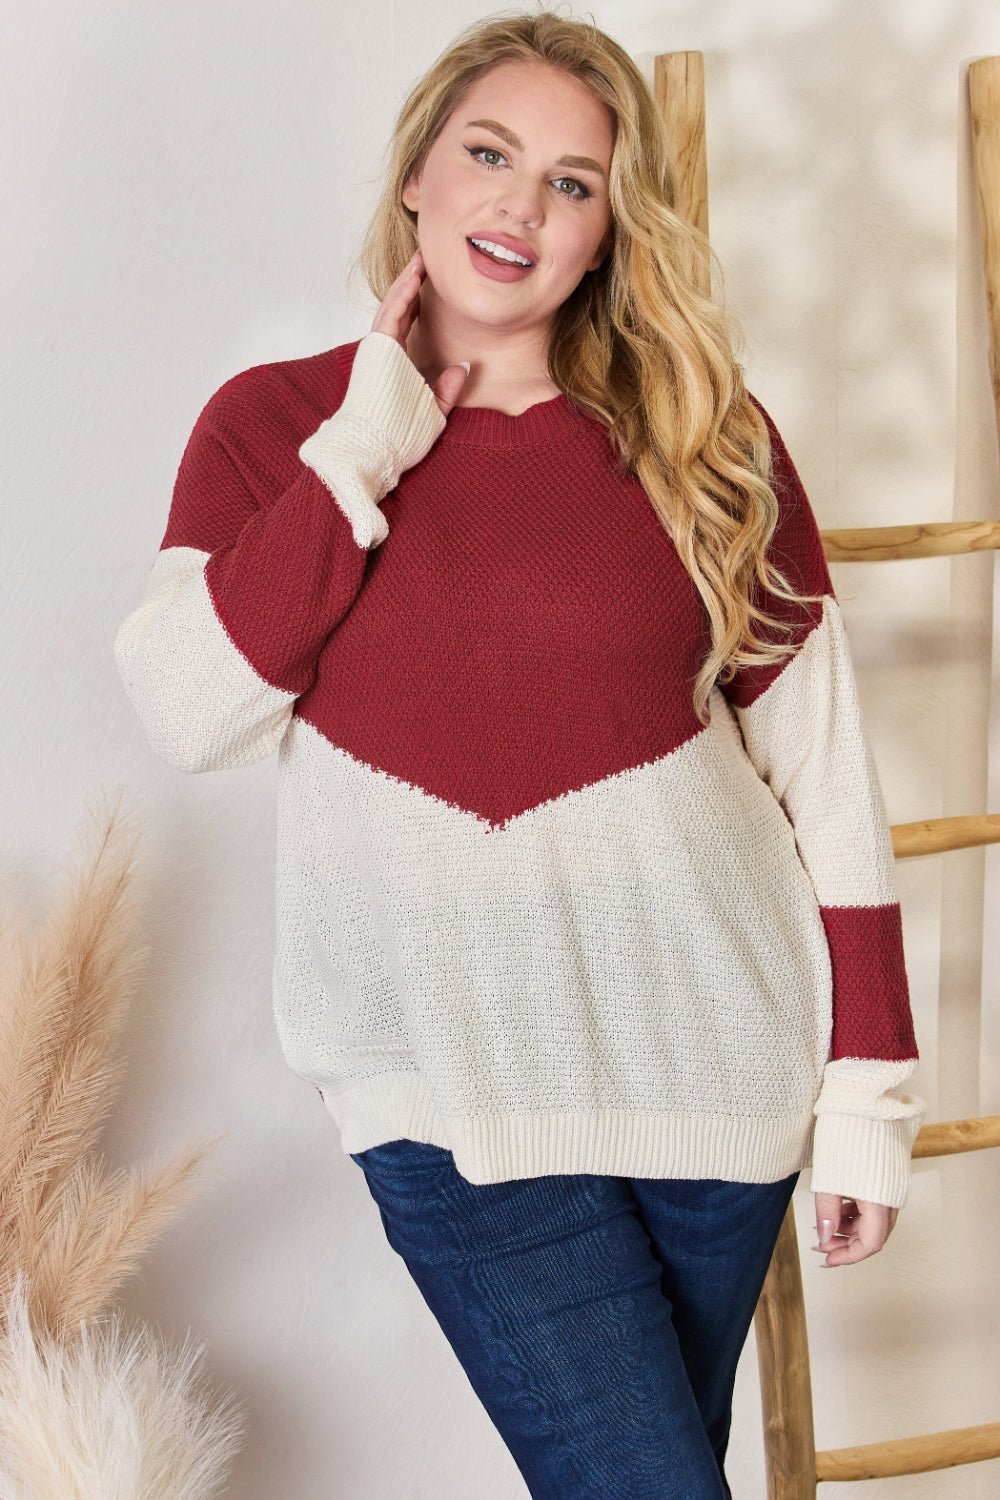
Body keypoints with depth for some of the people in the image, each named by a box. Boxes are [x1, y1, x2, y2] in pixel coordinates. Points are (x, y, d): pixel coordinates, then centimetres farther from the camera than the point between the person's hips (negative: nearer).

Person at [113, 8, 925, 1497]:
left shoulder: (706, 438, 0)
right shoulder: (272, 425, 2)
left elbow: (823, 768, 0)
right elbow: (188, 713, -11)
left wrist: (871, 1085, -1)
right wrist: (360, 458, -13)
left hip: (714, 1062, 1)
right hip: (449, 1083, -1)